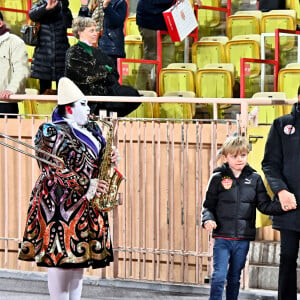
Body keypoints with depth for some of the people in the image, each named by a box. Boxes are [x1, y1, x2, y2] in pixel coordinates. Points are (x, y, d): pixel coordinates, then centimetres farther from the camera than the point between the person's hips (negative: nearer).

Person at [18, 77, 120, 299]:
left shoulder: (91, 130, 14)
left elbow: (96, 161, 20)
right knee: (60, 256, -7)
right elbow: (54, 171, -16)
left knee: (80, 256, 9)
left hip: (85, 206, 8)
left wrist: (110, 158, -5)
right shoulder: (52, 133, -10)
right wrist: (87, 185, -23)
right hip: (60, 205, -8)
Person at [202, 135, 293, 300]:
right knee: (219, 276, -10)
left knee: (235, 278, 14)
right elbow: (208, 206, 4)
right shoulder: (218, 178, -1)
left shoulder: (254, 179, 5)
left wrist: (281, 206, -15)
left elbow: (264, 205, 3)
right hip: (222, 238, -2)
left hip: (243, 240, 2)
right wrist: (208, 219, -16)